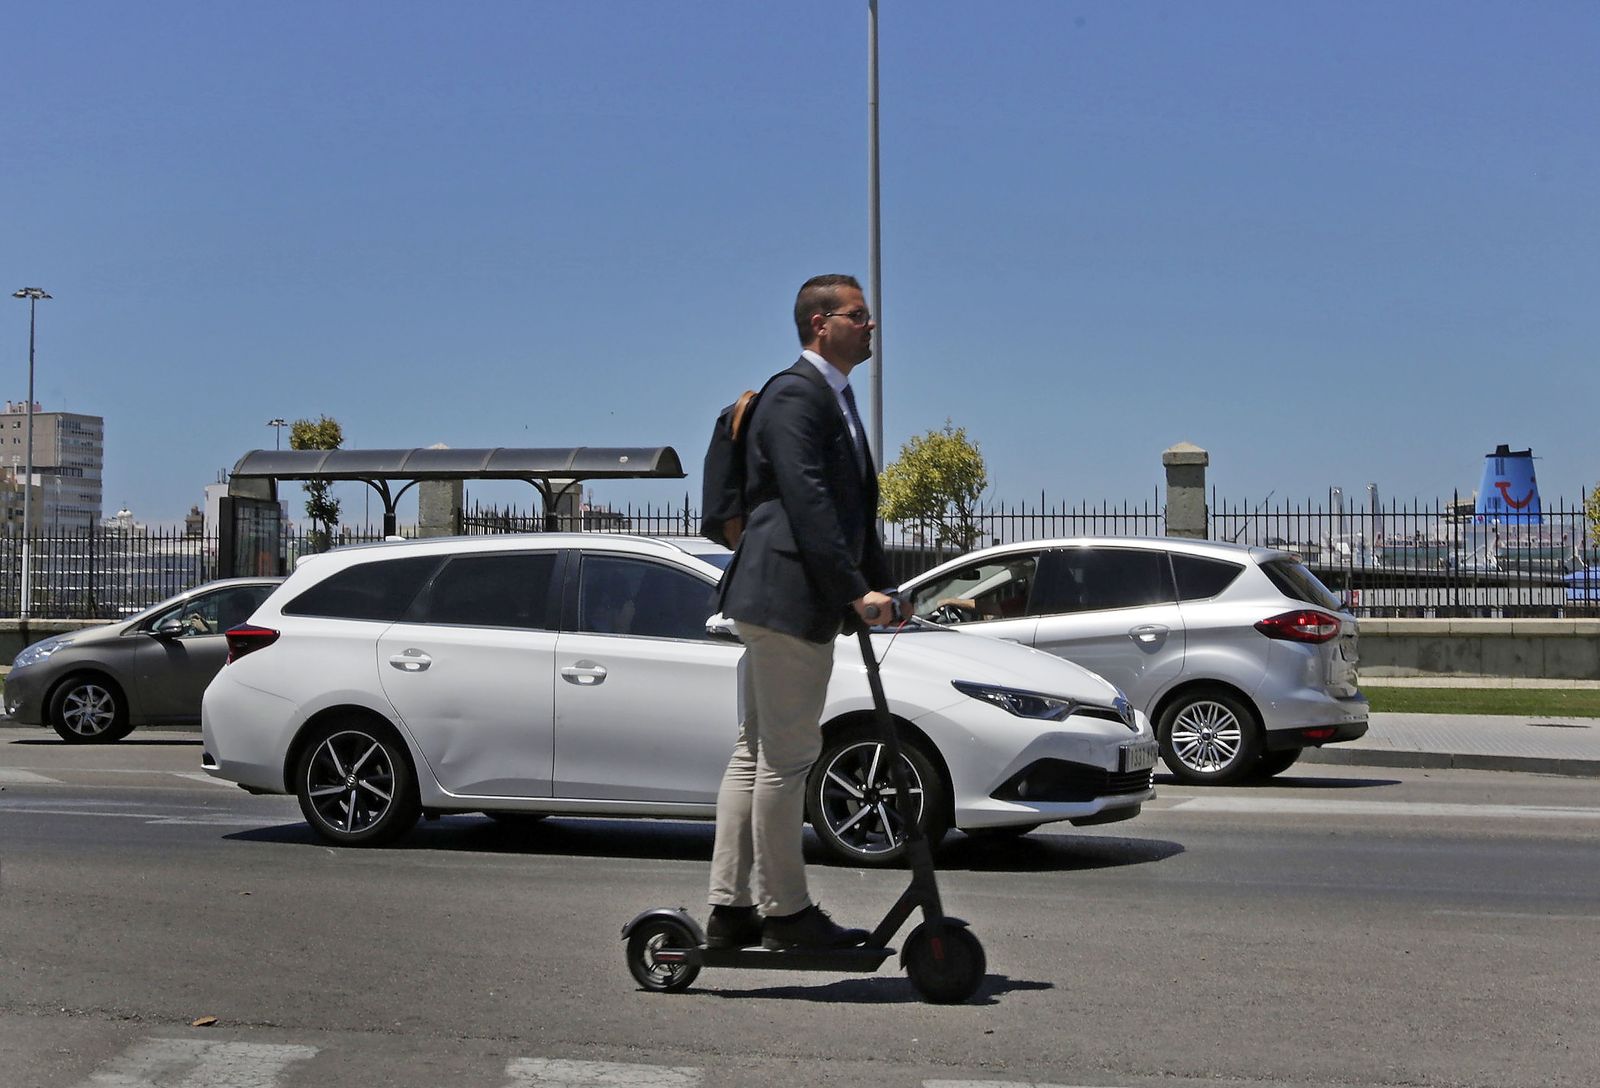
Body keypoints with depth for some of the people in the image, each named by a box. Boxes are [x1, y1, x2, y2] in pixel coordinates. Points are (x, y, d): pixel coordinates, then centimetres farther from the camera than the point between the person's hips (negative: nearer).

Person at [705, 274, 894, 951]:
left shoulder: (834, 399, 21)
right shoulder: (795, 395, -11)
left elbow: (853, 506, 21)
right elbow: (807, 502, -21)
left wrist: (877, 585, 12)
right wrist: (856, 590, -22)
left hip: (780, 602, 11)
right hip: (788, 597, -11)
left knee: (757, 754, 12)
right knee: (785, 758, -4)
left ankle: (731, 910, 19)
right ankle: (785, 912, 5)